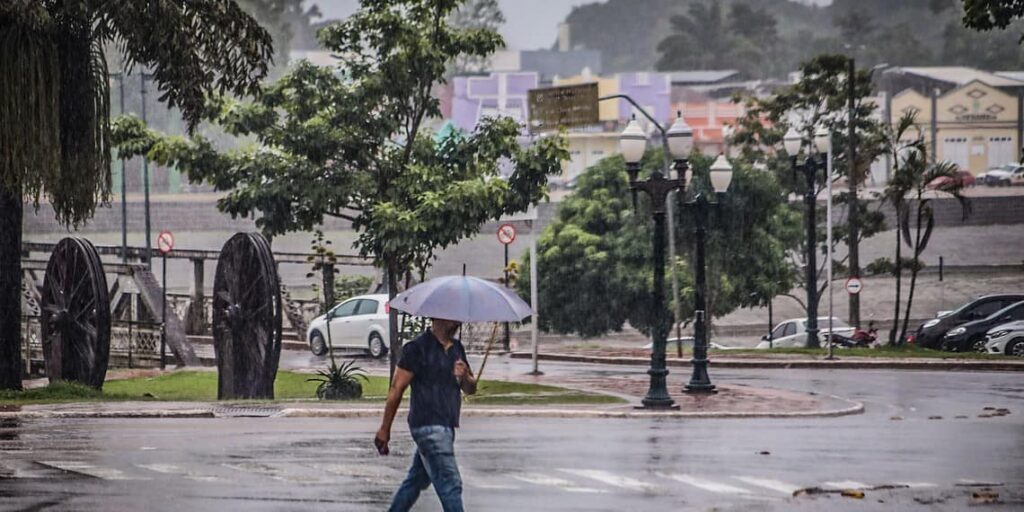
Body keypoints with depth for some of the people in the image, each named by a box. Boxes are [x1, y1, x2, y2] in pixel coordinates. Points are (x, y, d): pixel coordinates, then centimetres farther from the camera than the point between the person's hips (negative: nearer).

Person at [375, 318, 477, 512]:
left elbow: (470, 389, 15)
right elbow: (396, 389, -7)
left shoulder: (457, 348, 13)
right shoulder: (418, 348, -9)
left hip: (446, 426, 8)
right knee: (450, 484, -11)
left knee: (417, 480, 16)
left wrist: (465, 377, -10)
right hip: (428, 425, -8)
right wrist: (384, 429, -6)